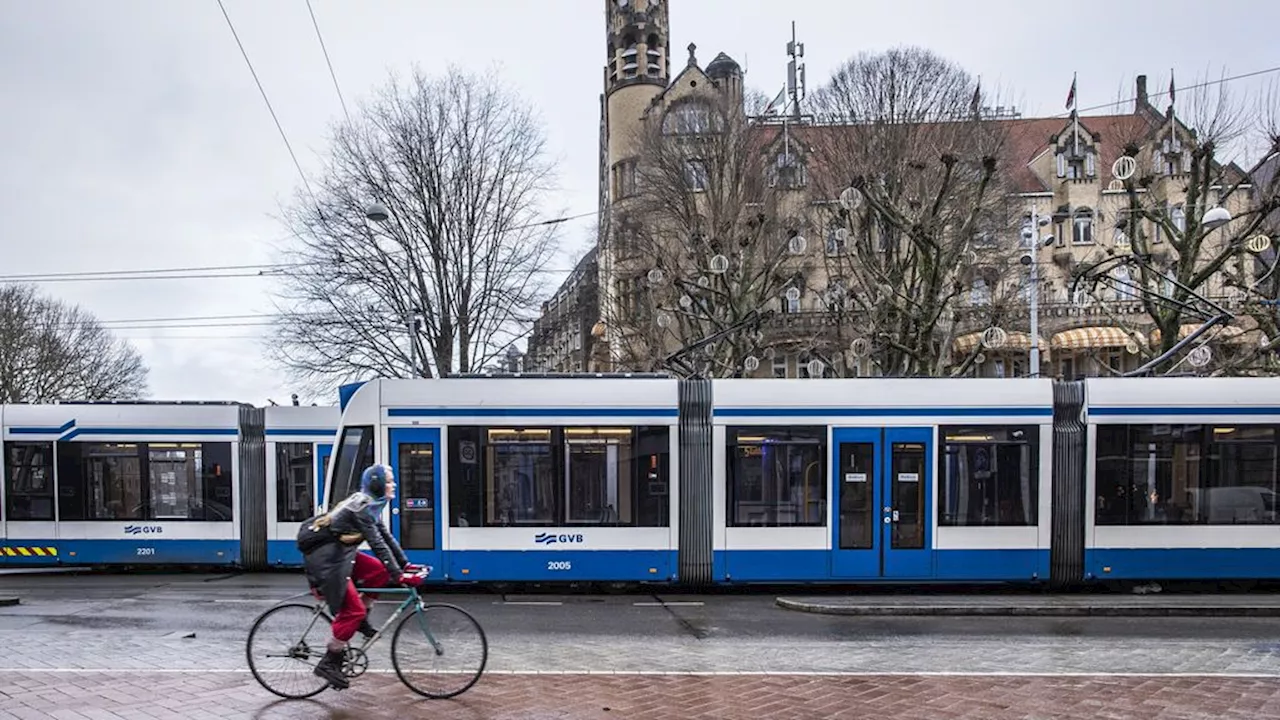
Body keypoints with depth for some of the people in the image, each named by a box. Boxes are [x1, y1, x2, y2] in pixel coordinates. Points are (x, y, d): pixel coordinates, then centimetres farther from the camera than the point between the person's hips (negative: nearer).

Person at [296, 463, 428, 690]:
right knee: (352, 610, -10)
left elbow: (387, 537, 13)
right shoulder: (362, 507, -20)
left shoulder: (370, 506, 10)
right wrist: (399, 575, -26)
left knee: (381, 572, -1)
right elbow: (378, 544, -25)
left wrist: (405, 565, 8)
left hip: (339, 554, 9)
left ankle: (361, 620, 12)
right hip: (323, 558, -9)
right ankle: (328, 663, 0)